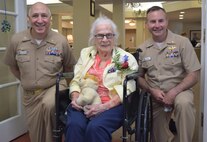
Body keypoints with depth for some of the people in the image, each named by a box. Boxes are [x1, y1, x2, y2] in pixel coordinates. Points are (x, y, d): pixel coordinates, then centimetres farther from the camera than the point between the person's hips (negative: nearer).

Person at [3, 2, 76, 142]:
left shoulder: (61, 41, -11)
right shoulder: (16, 40, -7)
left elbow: (69, 67, 5)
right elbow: (13, 66, 11)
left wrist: (58, 80, 6)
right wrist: (26, 81, 13)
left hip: (54, 87, -3)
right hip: (30, 93, 3)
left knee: (47, 105, -37)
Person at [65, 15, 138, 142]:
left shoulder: (126, 58, 3)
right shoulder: (85, 53, 16)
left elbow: (127, 89, -6)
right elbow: (75, 80, 13)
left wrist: (105, 106, -19)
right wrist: (75, 98, -8)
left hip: (113, 105, -2)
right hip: (83, 104, 3)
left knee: (95, 127, -32)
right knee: (74, 125, -28)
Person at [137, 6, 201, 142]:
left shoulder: (182, 42, -8)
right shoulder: (142, 49, 2)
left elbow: (194, 75, -10)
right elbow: (139, 76, 9)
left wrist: (173, 92, -23)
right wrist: (151, 90, -10)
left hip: (179, 91, -3)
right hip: (155, 97, 3)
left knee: (184, 103, -36)